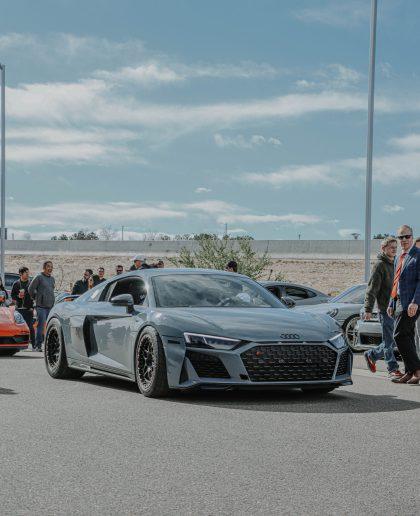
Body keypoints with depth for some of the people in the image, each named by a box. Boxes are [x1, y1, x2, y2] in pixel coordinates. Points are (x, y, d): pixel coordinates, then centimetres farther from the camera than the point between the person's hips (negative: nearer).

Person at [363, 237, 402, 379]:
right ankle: (393, 369, 3)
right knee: (390, 340, -4)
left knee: (392, 340, 8)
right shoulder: (380, 265, -7)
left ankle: (372, 354, 26)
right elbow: (372, 289, -11)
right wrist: (368, 309, -17)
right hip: (385, 308, -7)